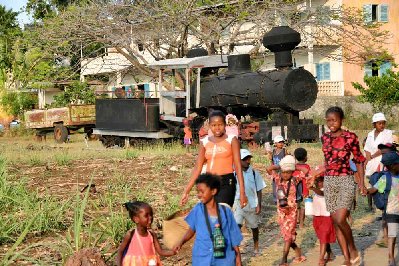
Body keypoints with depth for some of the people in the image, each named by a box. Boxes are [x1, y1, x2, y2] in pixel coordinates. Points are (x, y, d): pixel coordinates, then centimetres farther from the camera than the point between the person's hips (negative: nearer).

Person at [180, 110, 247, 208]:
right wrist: (186, 191, 0)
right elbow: (198, 168, 6)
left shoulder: (231, 140, -1)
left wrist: (242, 192, -13)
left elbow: (238, 167, -6)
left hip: (226, 183, -4)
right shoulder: (204, 142, 8)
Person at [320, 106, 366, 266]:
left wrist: (362, 183, -6)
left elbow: (359, 161, 1)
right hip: (329, 182, 5)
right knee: (335, 222, 4)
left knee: (340, 220, -18)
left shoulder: (350, 137, -6)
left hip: (345, 181, -5)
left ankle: (353, 250, 7)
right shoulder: (325, 138, 8)